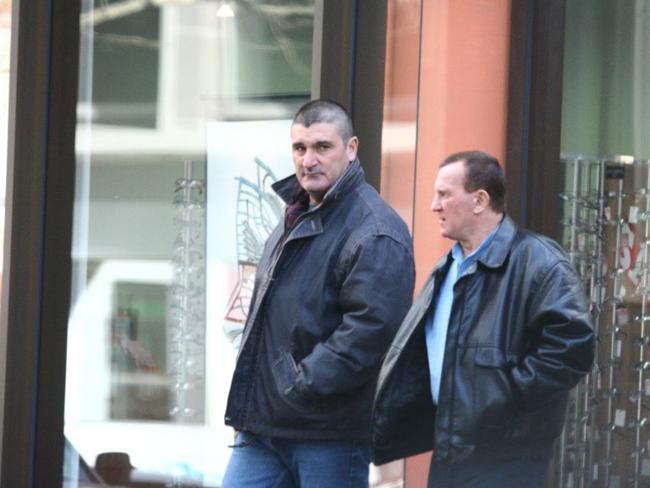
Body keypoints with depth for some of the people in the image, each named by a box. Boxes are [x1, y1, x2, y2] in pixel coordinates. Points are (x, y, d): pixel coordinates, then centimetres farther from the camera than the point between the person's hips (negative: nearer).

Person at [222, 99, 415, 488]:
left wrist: (302, 387, -20)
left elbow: (372, 328, -24)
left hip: (330, 432, -9)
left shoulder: (375, 232, -14)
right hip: (263, 423, 9)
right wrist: (245, 406, 19)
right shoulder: (296, 218, 18)